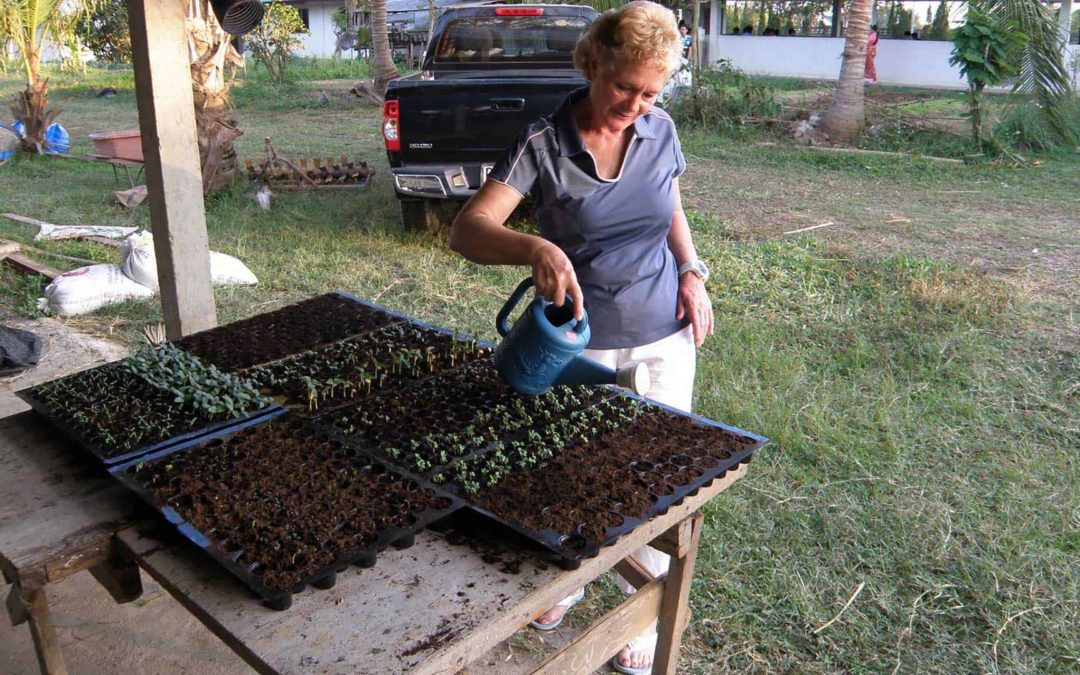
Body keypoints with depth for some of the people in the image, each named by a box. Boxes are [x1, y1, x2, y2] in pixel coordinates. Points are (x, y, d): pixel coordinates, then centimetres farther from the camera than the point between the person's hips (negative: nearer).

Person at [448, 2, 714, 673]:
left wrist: (692, 271, -1)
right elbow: (467, 228, -24)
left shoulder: (661, 131, -2)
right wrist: (535, 248, -43)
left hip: (664, 339, 3)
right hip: (579, 342, -2)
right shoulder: (544, 144, -14)